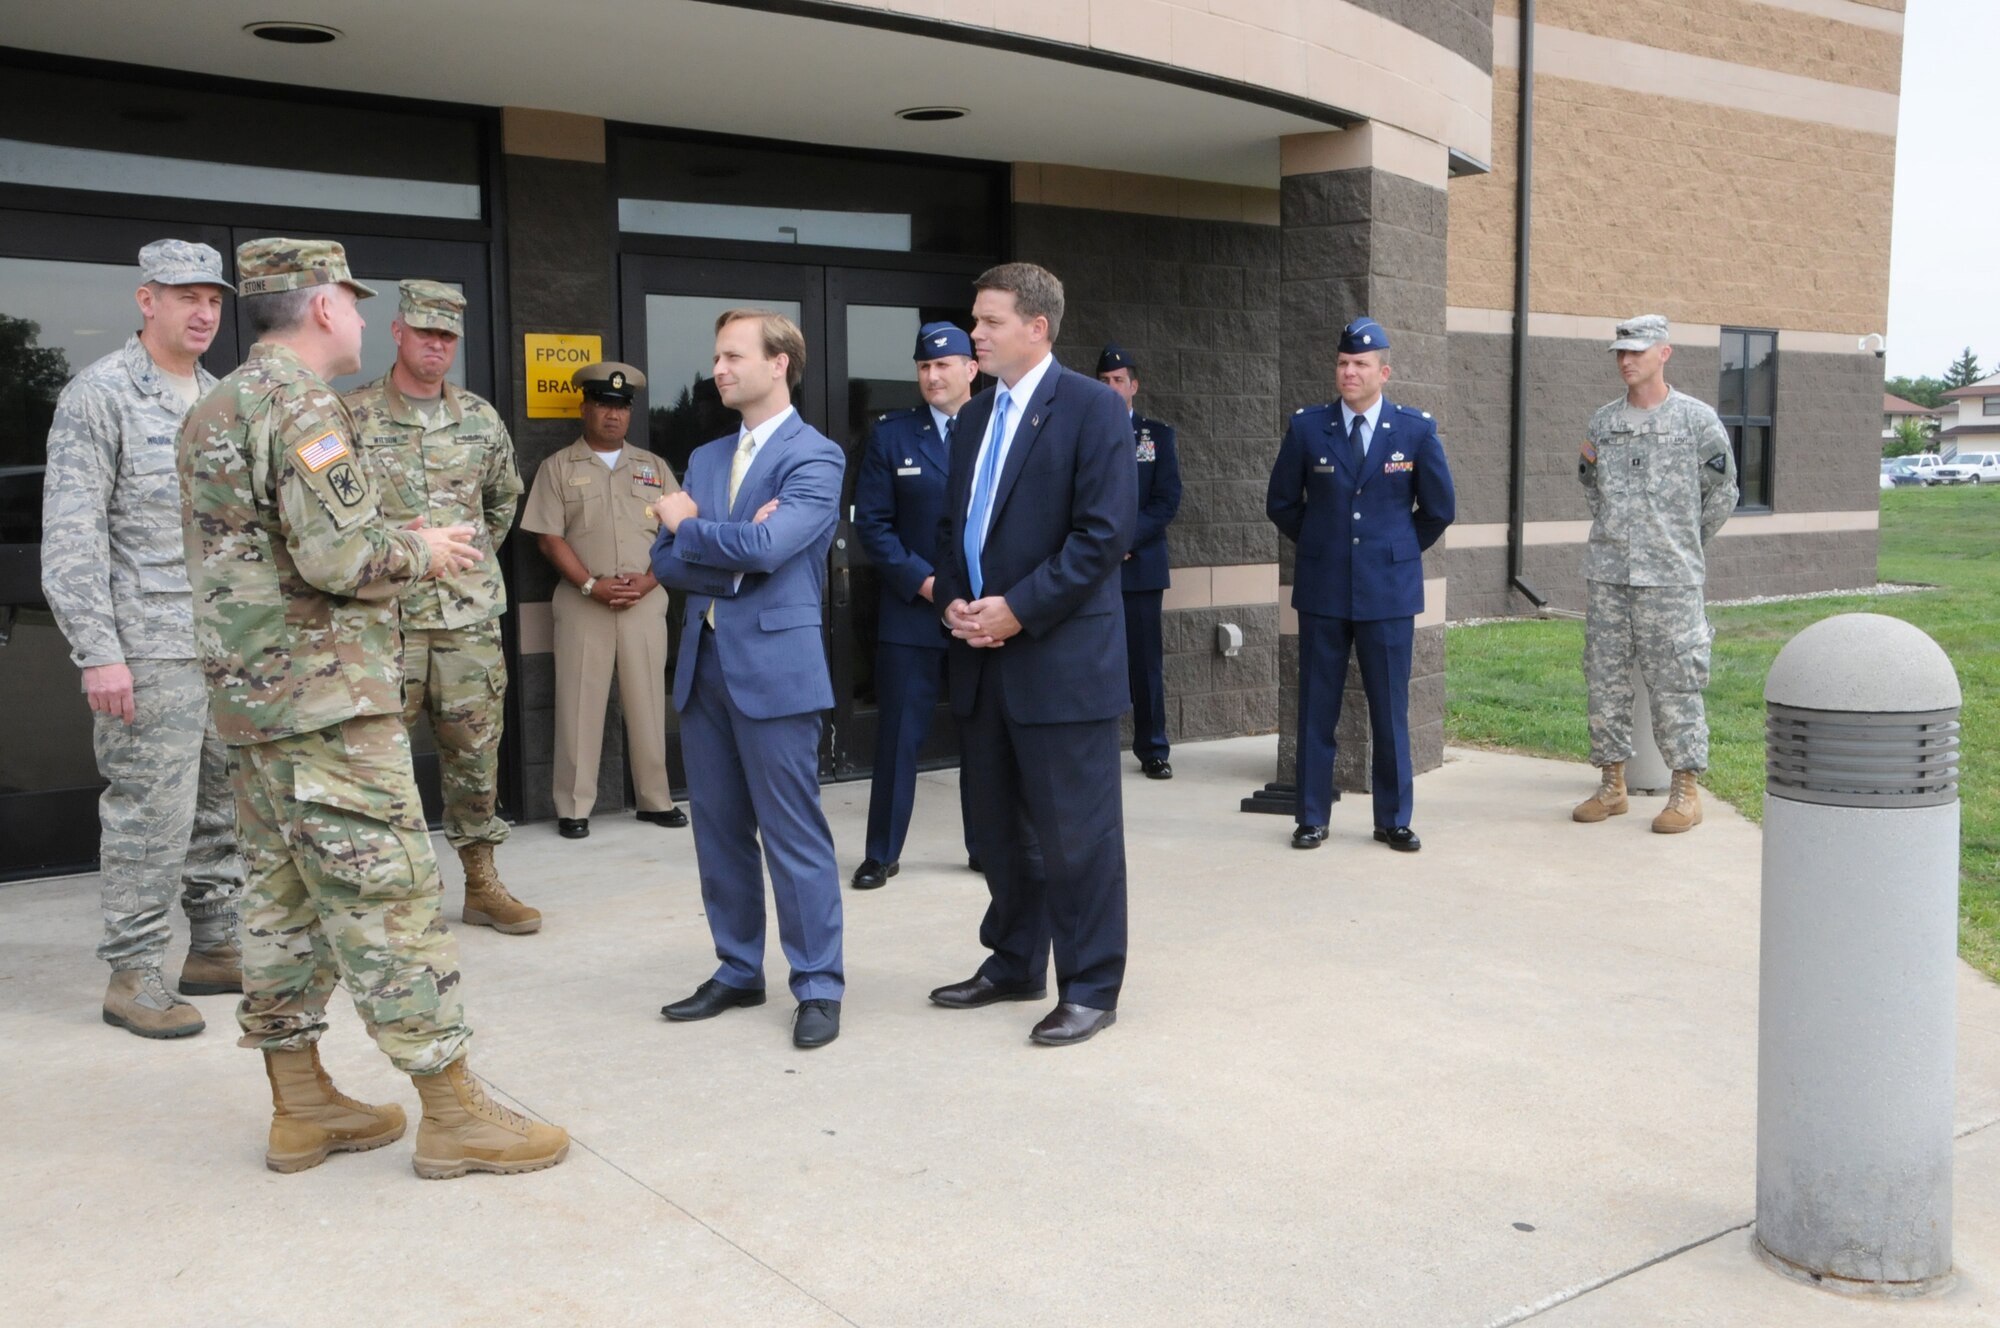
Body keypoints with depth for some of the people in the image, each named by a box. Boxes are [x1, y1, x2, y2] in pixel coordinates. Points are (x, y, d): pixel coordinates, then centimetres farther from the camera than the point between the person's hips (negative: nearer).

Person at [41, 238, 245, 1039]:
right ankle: (132, 976, 7)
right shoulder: (99, 396, -6)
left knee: (226, 806, 12)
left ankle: (215, 950, 24)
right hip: (149, 650, -7)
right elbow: (70, 537, -11)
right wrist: (99, 651, -17)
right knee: (151, 814, -4)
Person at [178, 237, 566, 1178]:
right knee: (388, 896, -6)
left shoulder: (212, 413, 16)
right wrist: (422, 552, -5)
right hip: (326, 698, -10)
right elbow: (339, 556, -24)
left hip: (248, 696, 10)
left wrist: (400, 546, 17)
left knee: (284, 893, 13)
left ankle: (300, 1104, 20)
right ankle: (453, 1112, 0)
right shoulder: (302, 405, -15)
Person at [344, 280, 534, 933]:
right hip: (385, 615, -4)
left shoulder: (481, 419, 10)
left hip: (470, 614, 4)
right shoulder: (353, 415, -3)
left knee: (476, 749, 9)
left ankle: (482, 884, 19)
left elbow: (504, 498, 26)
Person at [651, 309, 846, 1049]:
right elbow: (667, 562, 8)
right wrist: (731, 559, -10)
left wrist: (688, 524, -4)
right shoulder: (706, 458, 15)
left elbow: (765, 545, -21)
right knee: (718, 828, 13)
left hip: (774, 663, -7)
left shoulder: (815, 458, -6)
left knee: (793, 833, -3)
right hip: (703, 662, 7)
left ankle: (819, 987, 7)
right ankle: (738, 972, 25)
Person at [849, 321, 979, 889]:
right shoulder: (891, 433, 3)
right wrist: (921, 580, -11)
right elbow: (872, 522, -1)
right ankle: (881, 854, 12)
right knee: (897, 735, 2)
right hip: (911, 609, -1)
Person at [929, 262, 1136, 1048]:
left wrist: (1018, 610, -17)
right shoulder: (976, 417, 15)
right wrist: (954, 599, 1)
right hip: (984, 657, 7)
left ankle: (1090, 988, 12)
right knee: (1001, 827, 16)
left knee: (1076, 831, 0)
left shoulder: (1092, 408, -7)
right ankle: (1015, 965, 30)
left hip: (1061, 657, -7)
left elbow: (1107, 532, -16)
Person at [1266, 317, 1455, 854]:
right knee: (1316, 708, 5)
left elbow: (1439, 507, 9)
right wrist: (1318, 545, 12)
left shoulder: (1417, 430, 0)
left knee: (1390, 710, 4)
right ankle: (1312, 818, 15)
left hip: (1389, 589, 0)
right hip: (1323, 589, 1)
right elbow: (1281, 502, 12)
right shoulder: (1307, 427, 1)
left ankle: (1393, 820, 16)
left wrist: (1398, 550, 11)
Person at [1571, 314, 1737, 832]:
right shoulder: (1603, 420, 10)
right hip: (1605, 574, 5)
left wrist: (1684, 546, 10)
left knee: (1675, 684, -2)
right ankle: (1611, 785, 17)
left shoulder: (1697, 419, -3)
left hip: (1670, 578, -4)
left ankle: (1686, 792, 6)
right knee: (1604, 680, 7)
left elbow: (1721, 493, 6)